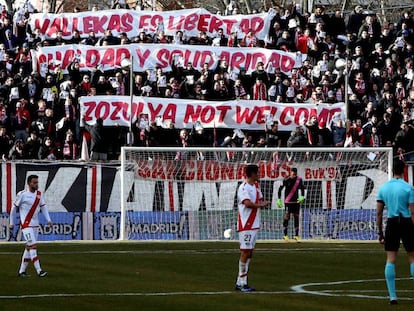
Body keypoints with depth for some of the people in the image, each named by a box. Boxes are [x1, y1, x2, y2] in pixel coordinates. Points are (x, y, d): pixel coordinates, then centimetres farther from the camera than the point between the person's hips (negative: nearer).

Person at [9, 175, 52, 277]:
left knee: (29, 247, 10)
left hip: (35, 225, 7)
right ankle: (39, 271, -17)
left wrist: (48, 220, -2)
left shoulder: (39, 194, 7)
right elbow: (14, 208, -1)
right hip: (26, 225, -7)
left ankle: (22, 271, 18)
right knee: (33, 246, -14)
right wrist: (12, 223, 3)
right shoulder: (22, 194, -10)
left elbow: (43, 207, 11)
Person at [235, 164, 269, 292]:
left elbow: (261, 200, 21)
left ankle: (240, 282, 13)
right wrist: (260, 205, -11)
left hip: (254, 224, 9)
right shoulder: (244, 188, -14)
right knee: (245, 252, -9)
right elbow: (248, 203, -27)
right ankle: (242, 283, -7)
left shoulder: (256, 186, 14)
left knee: (249, 253, 10)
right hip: (245, 225, -9)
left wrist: (262, 204, -3)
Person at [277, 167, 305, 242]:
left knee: (296, 218, 5)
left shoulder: (299, 179, 0)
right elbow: (280, 189, -7)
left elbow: (302, 188, 14)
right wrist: (279, 199, -10)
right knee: (286, 217, -4)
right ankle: (285, 235, 5)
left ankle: (296, 236, 9)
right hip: (288, 202, -4)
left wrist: (302, 196, 0)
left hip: (296, 201, 4)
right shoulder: (286, 180, -11)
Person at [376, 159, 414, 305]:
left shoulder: (383, 188, 4)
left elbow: (378, 212, 6)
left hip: (391, 224, 3)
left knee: (390, 259, 2)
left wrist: (380, 232, 14)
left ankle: (392, 296, -2)